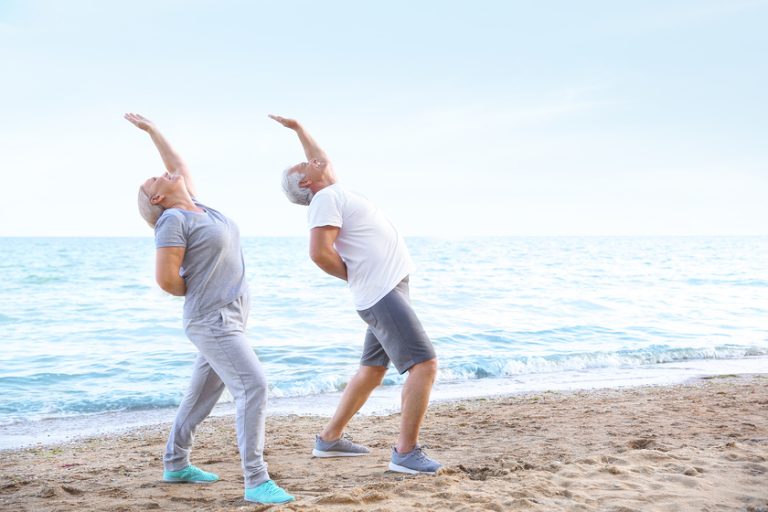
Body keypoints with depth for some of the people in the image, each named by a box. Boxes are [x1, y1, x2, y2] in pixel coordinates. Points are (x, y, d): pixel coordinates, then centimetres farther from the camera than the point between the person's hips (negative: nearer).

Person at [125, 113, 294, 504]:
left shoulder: (195, 208, 11)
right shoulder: (172, 221, -13)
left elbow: (179, 165, 26)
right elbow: (166, 280, -18)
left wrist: (151, 129, 29)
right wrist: (201, 295, -1)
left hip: (228, 318, 9)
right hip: (212, 322, -9)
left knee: (202, 394, 17)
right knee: (253, 387, -19)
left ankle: (175, 465, 31)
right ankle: (256, 481, -17)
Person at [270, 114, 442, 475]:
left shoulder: (333, 192, 18)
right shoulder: (325, 198, -8)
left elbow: (323, 159, 39)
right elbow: (319, 253, -19)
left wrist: (298, 128, 41)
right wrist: (356, 277, -6)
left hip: (389, 290, 10)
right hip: (380, 294, -10)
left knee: (373, 369, 16)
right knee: (424, 364, -15)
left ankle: (330, 439, 25)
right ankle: (406, 452, -13)